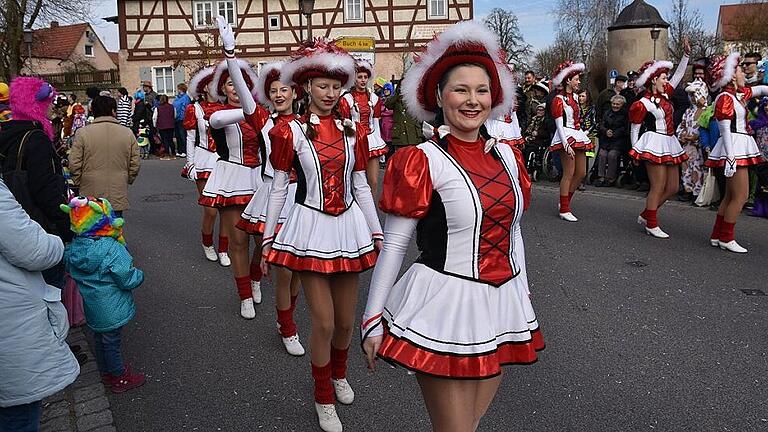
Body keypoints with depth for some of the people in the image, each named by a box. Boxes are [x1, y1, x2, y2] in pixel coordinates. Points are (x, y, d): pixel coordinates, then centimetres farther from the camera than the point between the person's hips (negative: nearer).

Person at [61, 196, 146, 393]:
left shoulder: (73, 248, -8)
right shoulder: (113, 249, -29)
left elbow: (71, 271, 6)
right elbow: (128, 280, -24)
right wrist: (140, 275, -5)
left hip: (92, 308, 7)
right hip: (112, 309, -7)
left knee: (99, 338, 24)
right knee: (112, 342, 10)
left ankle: (106, 371, 44)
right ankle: (119, 378, 28)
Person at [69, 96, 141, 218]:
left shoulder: (83, 133, -4)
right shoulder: (128, 133, 0)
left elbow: (74, 165, -5)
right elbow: (135, 165, 3)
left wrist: (78, 184, 11)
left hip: (90, 195, -1)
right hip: (118, 197, 1)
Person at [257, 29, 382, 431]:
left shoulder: (353, 130, 5)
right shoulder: (290, 132, -4)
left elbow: (361, 186, 9)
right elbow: (278, 189, 1)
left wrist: (377, 233, 10)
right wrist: (268, 240, 3)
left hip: (348, 228, 3)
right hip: (310, 228, -3)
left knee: (346, 318, 13)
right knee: (323, 321, -1)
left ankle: (339, 374, 43)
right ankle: (324, 398, 23)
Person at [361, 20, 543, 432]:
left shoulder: (507, 155, 6)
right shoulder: (421, 162, -11)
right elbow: (393, 244, -9)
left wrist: (523, 300, 19)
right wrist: (373, 318, -8)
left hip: (500, 308, 6)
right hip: (443, 306, -6)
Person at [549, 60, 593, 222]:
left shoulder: (574, 96, 17)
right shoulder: (559, 99, -9)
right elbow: (559, 125, -15)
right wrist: (566, 145, -22)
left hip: (578, 136, 9)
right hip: (566, 137, -9)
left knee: (581, 173, 8)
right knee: (569, 174, -7)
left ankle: (564, 203, 20)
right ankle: (564, 210, 1)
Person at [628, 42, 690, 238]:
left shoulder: (665, 95, 10)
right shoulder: (643, 104, -11)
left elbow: (678, 74, 20)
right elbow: (635, 128, -5)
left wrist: (686, 54, 13)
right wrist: (635, 151, -1)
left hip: (669, 145, 9)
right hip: (655, 144, -9)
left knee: (673, 187, 10)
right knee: (658, 187, -5)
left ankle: (645, 215, 22)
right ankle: (651, 225, 7)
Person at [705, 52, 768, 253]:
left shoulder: (739, 94, 15)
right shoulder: (725, 98, -12)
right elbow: (726, 129, -19)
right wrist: (730, 157, -23)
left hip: (741, 148, 10)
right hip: (734, 147, -10)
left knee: (731, 195, 12)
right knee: (740, 195, -7)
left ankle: (717, 236, 18)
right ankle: (726, 238, 0)